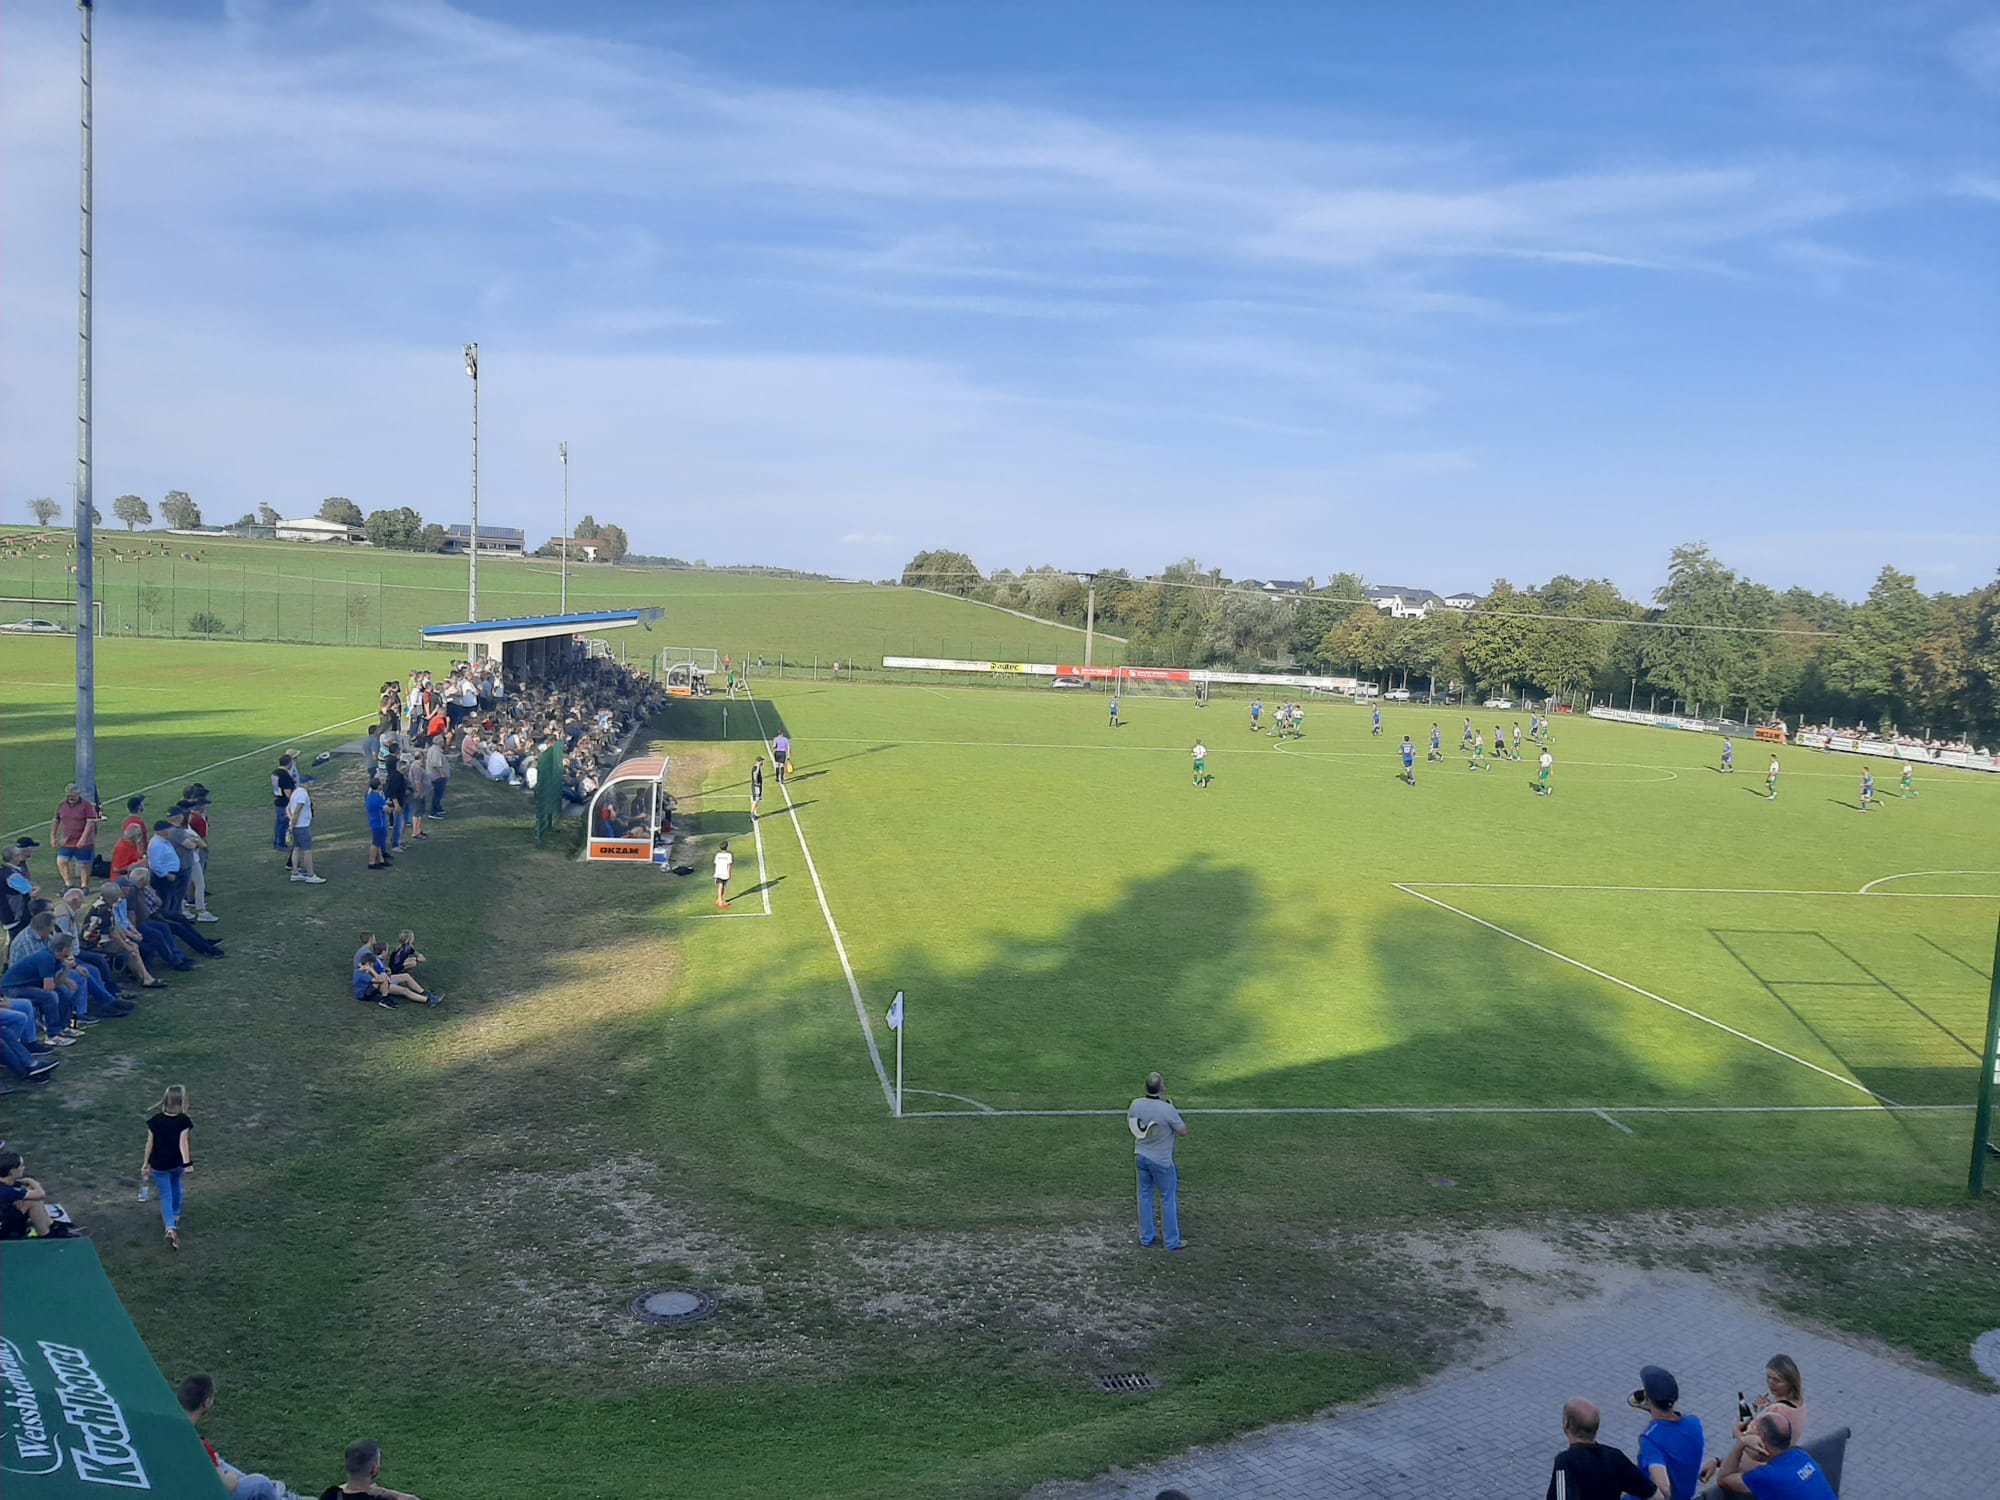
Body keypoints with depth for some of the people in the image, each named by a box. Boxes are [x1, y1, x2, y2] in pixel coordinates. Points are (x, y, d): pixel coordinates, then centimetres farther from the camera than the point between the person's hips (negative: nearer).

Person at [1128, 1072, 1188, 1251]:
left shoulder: (1136, 1104, -12)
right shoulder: (1168, 1110, -27)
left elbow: (1129, 1125, 6)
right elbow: (1183, 1131, -13)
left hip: (1142, 1157, 5)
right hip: (1162, 1161, -5)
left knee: (1145, 1197, 18)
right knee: (1168, 1199, 12)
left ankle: (1146, 1239, 27)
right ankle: (1172, 1241, 22)